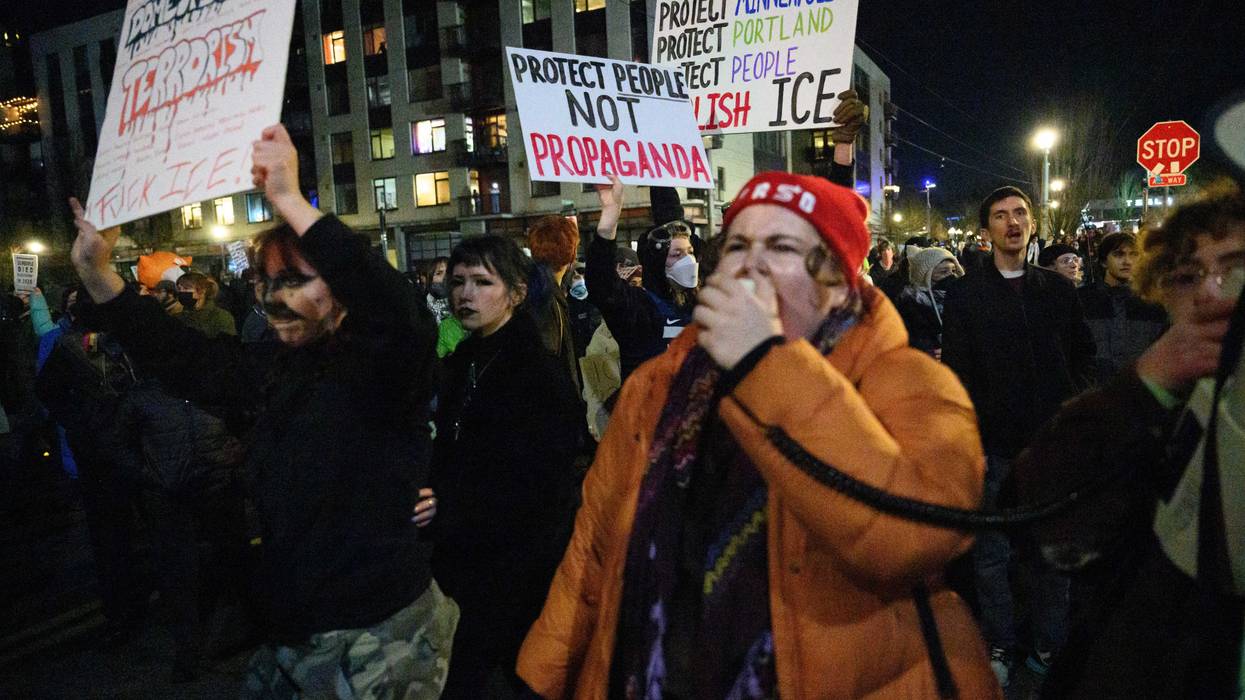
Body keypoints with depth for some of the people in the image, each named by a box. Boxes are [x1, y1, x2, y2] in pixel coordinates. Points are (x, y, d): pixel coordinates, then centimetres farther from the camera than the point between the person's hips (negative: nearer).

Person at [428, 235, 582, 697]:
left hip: (514, 568, -7)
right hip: (460, 562, 7)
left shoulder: (541, 373, -15)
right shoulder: (459, 364, 10)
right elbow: (446, 459, 13)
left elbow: (538, 488, -19)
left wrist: (446, 509, -19)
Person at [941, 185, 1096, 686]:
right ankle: (999, 645, 24)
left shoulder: (1058, 289, 7)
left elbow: (1084, 354, 15)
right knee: (992, 554, 8)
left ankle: (1050, 645, 29)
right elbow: (957, 376, -4)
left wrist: (1072, 403, 0)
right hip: (994, 447, -2)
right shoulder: (965, 295, -1)